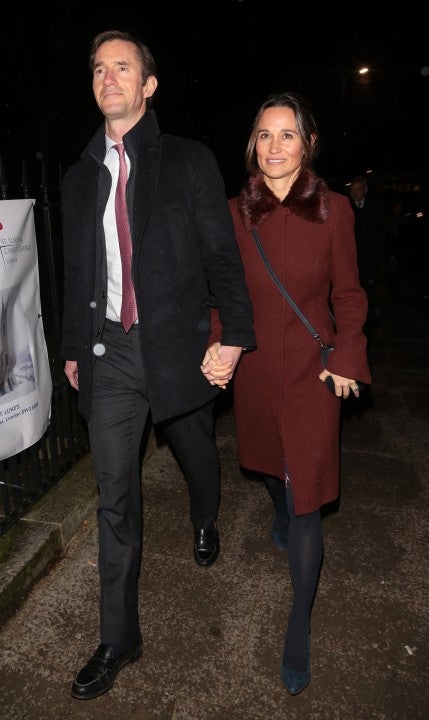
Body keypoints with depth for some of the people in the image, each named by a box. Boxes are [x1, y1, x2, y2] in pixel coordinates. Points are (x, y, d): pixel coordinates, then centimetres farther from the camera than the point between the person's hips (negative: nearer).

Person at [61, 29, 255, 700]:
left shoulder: (190, 161, 1)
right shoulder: (79, 177, 11)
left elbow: (222, 254, -3)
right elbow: (76, 271, 14)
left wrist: (234, 335, -11)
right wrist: (73, 347, 16)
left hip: (178, 344, -2)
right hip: (110, 352, 3)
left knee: (197, 456, 19)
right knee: (115, 497, 4)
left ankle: (205, 524, 55)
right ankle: (119, 638, 21)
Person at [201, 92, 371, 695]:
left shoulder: (333, 209, -7)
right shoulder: (235, 213, -1)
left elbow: (347, 294, 1)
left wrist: (346, 360, -8)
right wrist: (216, 347, -9)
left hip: (312, 370, -3)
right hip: (253, 367, 3)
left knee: (306, 496, 0)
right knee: (268, 460, 24)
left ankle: (300, 622, 20)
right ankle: (280, 517, 61)